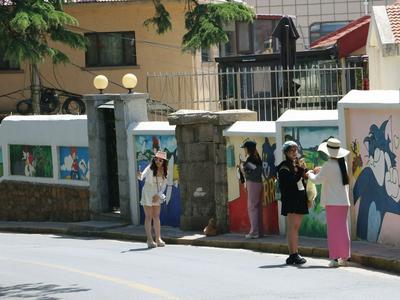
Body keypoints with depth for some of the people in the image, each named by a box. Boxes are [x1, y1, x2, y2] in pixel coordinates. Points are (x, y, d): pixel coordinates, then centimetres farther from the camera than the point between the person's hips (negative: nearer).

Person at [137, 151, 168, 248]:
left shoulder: (164, 171, 0)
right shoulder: (150, 169, -13)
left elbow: (163, 185, 6)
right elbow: (142, 177, -27)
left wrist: (158, 195, -6)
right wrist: (139, 175, -50)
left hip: (157, 195, 5)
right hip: (147, 194, -5)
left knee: (156, 217, 7)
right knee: (148, 217, -3)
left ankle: (158, 239, 10)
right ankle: (150, 240, -1)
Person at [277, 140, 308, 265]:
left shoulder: (297, 164, 18)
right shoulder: (284, 166, -7)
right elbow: (289, 181, -20)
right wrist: (301, 171, -22)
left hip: (300, 198, 8)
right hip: (290, 199, -8)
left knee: (295, 227, 8)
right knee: (292, 226, -10)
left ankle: (294, 254, 9)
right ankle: (293, 254, -14)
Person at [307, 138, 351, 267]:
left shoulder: (328, 165, -13)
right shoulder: (343, 164, 8)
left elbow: (317, 180, -6)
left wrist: (310, 173, 13)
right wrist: (321, 170, 28)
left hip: (332, 202, -6)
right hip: (344, 201, 6)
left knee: (333, 229, -4)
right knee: (343, 228, 11)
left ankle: (335, 258, -6)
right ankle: (344, 257, 14)